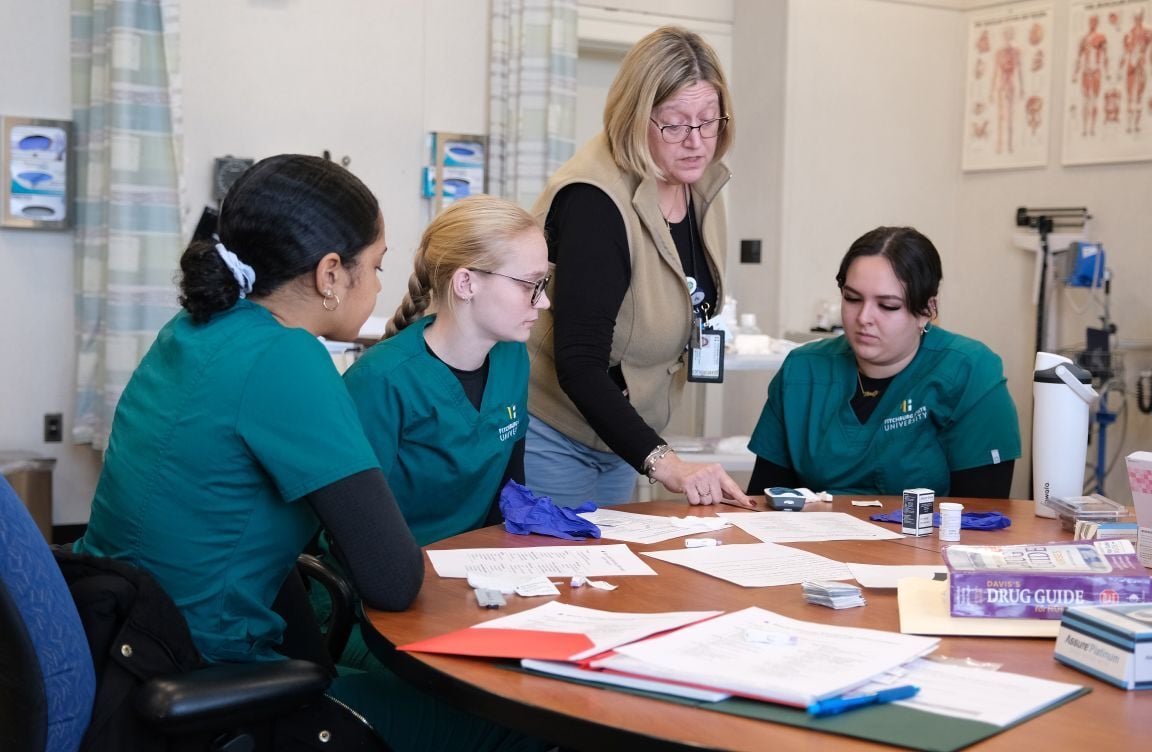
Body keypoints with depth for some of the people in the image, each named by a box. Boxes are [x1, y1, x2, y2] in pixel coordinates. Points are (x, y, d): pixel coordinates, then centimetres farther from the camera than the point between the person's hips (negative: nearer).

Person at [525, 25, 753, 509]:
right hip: (551, 437, -8)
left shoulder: (701, 184, -2)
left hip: (617, 435, 8)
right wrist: (663, 462, -38)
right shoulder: (595, 200, -26)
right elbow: (578, 364, -31)